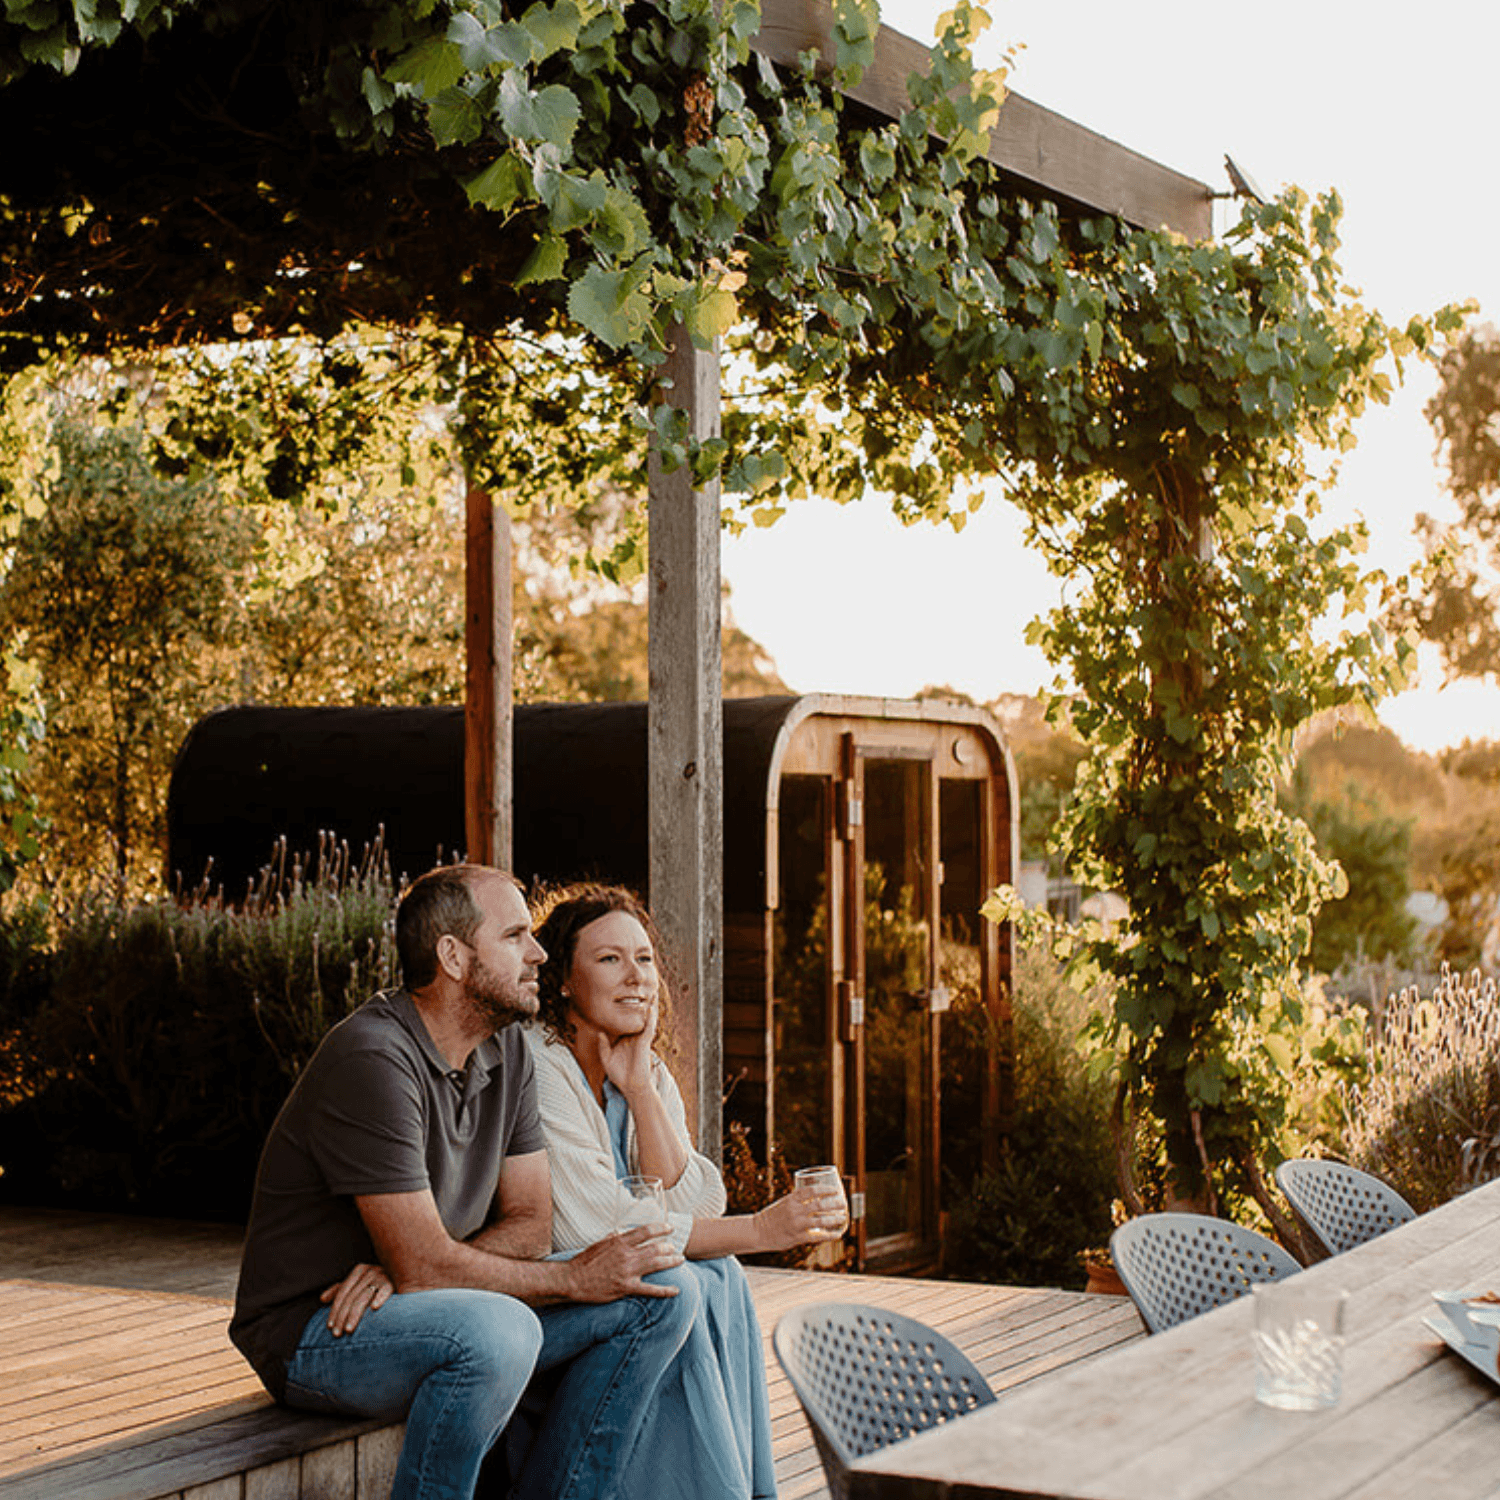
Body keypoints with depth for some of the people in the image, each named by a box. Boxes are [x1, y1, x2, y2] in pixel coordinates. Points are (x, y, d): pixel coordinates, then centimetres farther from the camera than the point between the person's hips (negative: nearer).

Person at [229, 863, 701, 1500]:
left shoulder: (507, 1050, 5)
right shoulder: (373, 1059, -24)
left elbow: (529, 1225, 3)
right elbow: (424, 1267, -25)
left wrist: (409, 1267, -17)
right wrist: (574, 1278, -13)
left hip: (439, 1308, 9)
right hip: (314, 1332, -8)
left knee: (665, 1289, -3)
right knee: (500, 1331, -38)